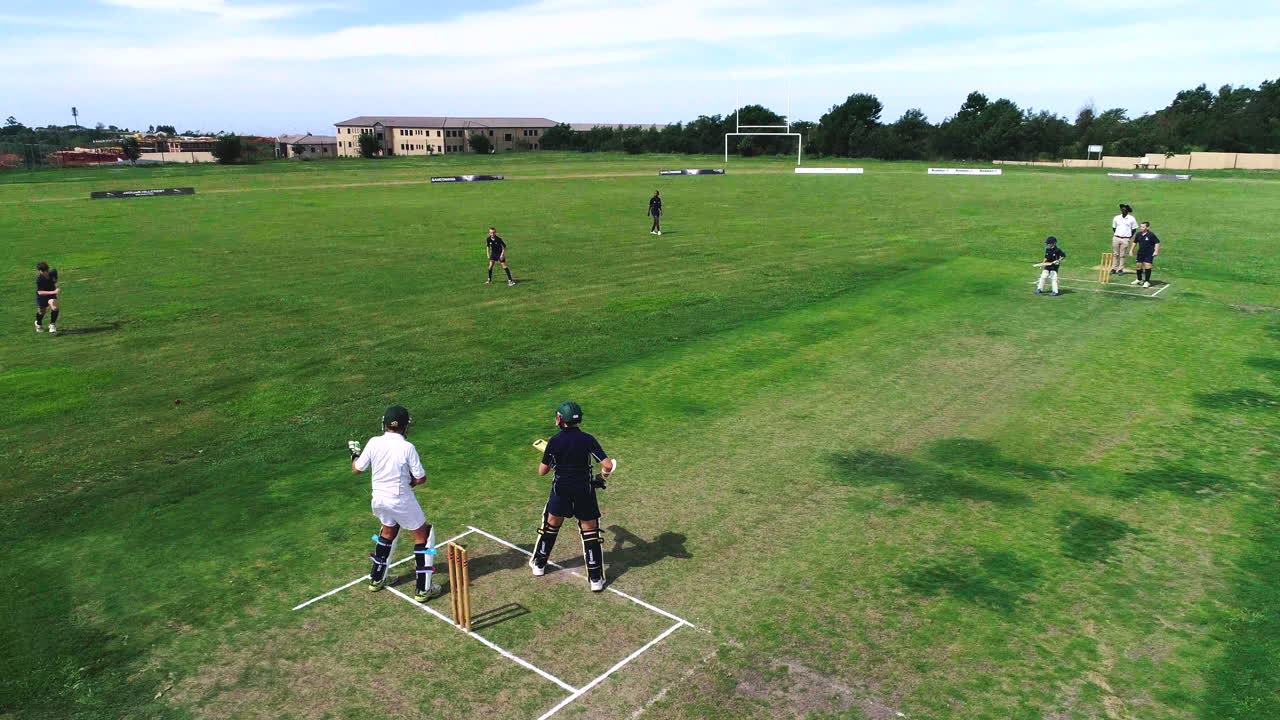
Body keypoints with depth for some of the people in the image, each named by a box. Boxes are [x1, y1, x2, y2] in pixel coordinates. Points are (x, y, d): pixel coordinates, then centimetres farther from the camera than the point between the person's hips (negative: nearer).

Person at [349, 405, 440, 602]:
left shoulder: (373, 443, -8)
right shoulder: (407, 447, -19)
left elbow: (357, 469, 4)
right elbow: (421, 478, -15)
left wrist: (355, 454, 23)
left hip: (379, 499, 5)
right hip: (401, 501, -5)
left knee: (389, 531, 30)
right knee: (423, 534, 10)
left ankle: (376, 579, 40)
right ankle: (423, 589, 9)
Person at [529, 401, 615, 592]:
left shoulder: (554, 441, -9)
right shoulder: (587, 440, -11)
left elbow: (542, 471, -2)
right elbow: (608, 466, -18)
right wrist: (602, 476, 4)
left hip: (561, 490, 1)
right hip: (584, 491, -1)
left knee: (551, 524, 22)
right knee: (590, 531, 7)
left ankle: (538, 564, 36)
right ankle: (596, 579, 7)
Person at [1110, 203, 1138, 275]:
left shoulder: (1131, 219, 0)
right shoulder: (1116, 218, 6)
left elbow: (1134, 229, 8)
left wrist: (1130, 237, 4)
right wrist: (1116, 234, 11)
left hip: (1125, 239, -2)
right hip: (1116, 238, 2)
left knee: (1122, 255, -1)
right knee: (1115, 254, 3)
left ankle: (1120, 270, 3)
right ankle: (1113, 269, 7)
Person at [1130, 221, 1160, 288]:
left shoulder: (1151, 235, -12)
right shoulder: (1138, 234, 1)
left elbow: (1157, 242, -6)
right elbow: (1135, 242, 17)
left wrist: (1156, 251, -13)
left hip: (1149, 254, -5)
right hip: (1140, 253, 5)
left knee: (1148, 266, -10)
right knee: (1139, 265, 9)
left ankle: (1147, 281, -4)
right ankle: (1139, 280, 29)